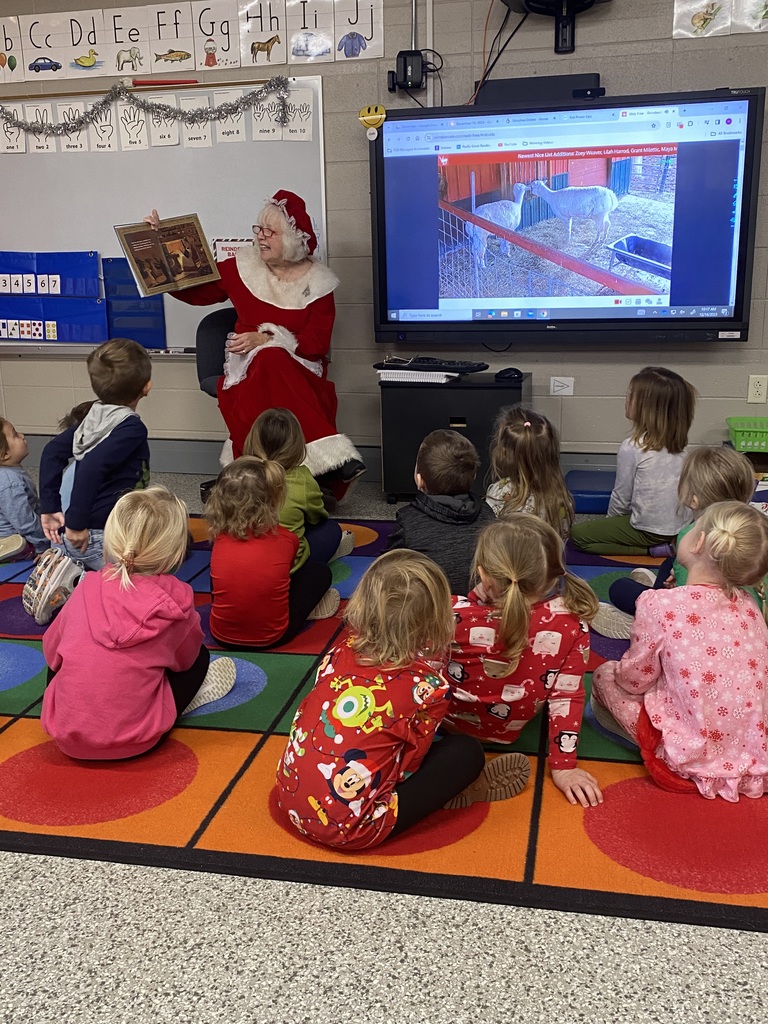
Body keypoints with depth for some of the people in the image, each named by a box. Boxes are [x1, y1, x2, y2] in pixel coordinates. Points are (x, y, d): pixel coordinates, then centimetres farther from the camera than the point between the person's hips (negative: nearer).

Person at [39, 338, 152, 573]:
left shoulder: (94, 417, 7)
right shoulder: (132, 428, -15)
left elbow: (53, 451, 8)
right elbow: (92, 466, -27)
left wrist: (50, 508, 9)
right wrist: (76, 523, -21)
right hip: (100, 539, -8)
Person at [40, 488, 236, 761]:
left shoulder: (88, 586, -3)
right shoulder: (174, 600, -10)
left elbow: (52, 650, 10)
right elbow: (185, 658, 8)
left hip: (65, 733, 3)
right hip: (134, 739, -2)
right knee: (200, 657, 16)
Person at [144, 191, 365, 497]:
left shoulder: (316, 282, 4)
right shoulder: (242, 268, 11)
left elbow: (317, 343, -3)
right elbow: (192, 290, 13)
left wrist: (267, 340, -15)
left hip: (301, 372, -1)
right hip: (249, 368, 1)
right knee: (270, 362, -36)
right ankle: (332, 457, -41)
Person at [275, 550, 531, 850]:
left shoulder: (341, 651, -2)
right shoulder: (428, 686, -15)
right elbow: (408, 762, -7)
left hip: (290, 799, 6)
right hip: (352, 830, -6)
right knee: (466, 751, -2)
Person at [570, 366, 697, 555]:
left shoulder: (631, 448, -18)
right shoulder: (678, 444, 0)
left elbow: (621, 498, -10)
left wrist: (610, 520, 12)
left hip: (650, 531, -7)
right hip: (681, 527, 7)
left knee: (577, 534, 3)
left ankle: (652, 550, -5)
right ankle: (667, 547, 10)